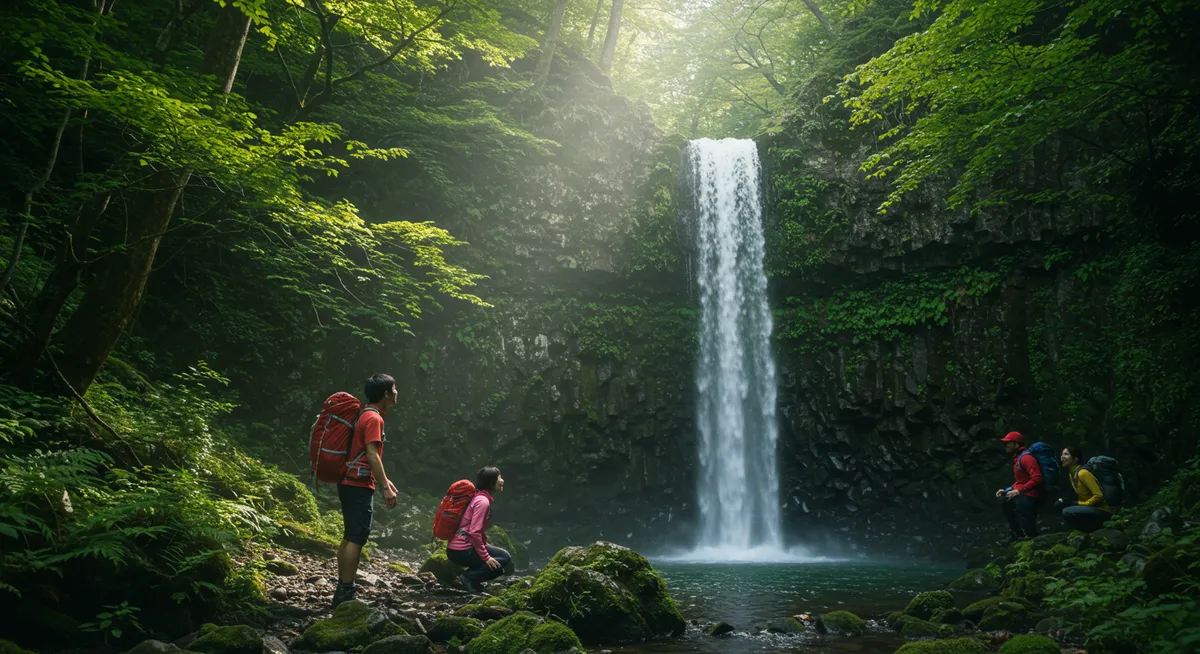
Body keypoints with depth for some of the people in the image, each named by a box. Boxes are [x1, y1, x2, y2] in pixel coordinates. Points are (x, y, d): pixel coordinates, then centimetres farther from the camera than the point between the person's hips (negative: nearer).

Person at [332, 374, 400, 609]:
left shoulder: (365, 415, 17)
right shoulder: (374, 418, -14)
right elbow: (372, 455, -21)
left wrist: (384, 479, 25)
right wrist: (385, 487, -21)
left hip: (350, 483, 10)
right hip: (359, 486, -10)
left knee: (350, 537, 13)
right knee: (357, 538, -9)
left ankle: (343, 589, 18)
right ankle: (345, 592, -8)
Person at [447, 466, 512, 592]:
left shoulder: (481, 498, 14)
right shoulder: (483, 501, -16)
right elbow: (474, 532, -23)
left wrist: (486, 547, 13)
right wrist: (486, 557, -18)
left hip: (459, 547, 9)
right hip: (461, 551, -9)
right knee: (505, 558, -8)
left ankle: (470, 578, 5)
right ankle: (469, 578, -10)